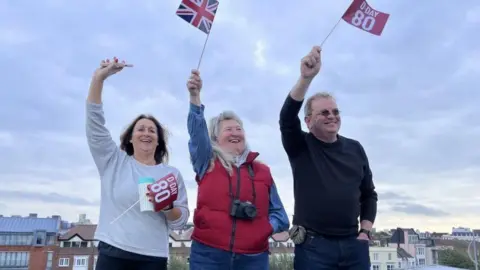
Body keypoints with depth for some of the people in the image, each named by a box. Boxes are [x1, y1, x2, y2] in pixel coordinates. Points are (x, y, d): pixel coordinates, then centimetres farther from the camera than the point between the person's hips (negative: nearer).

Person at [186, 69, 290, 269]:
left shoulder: (263, 171, 11)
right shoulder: (207, 162, 6)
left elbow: (279, 214, 13)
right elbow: (196, 129, -10)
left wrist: (267, 227, -7)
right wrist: (195, 95, -24)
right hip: (208, 254, -1)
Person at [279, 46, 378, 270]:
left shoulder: (355, 149, 10)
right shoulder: (300, 147, 1)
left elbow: (368, 194, 16)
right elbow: (287, 118, -19)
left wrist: (365, 232, 6)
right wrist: (306, 78, -31)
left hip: (353, 244, 3)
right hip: (313, 245, -3)